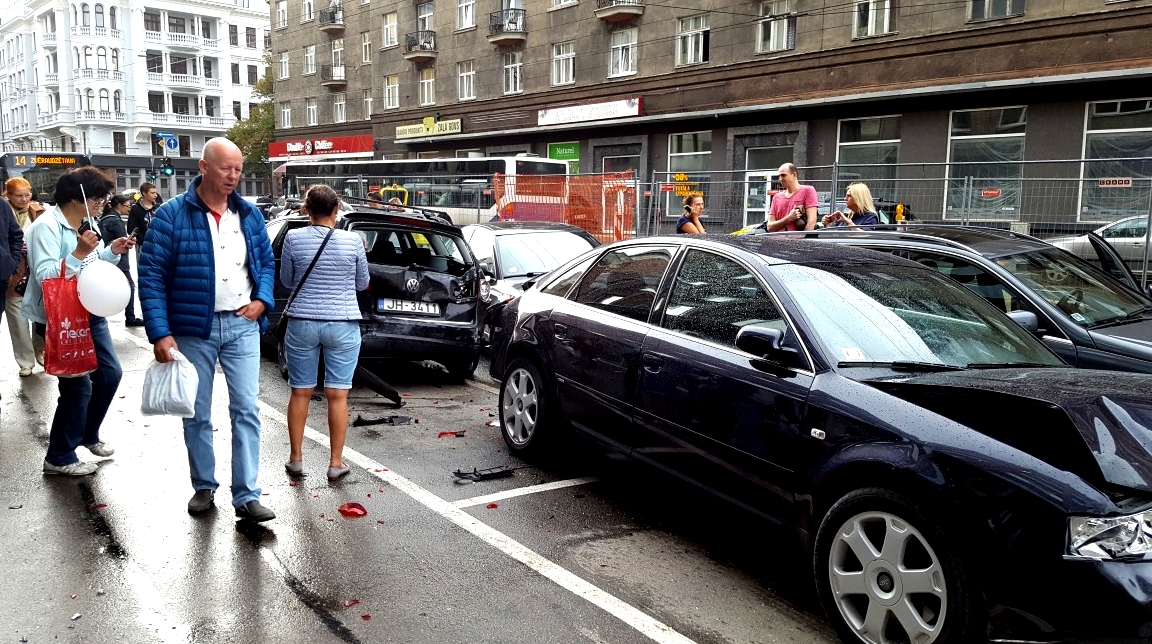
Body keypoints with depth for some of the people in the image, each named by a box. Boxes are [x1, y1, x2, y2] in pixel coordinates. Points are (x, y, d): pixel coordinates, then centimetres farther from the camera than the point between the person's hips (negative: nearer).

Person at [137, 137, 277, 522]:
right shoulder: (171, 215, -7)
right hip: (193, 329, -2)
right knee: (197, 414, 10)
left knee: (246, 410, -2)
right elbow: (151, 276, -9)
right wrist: (160, 333, -15)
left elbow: (267, 262, 16)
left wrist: (262, 299, -2)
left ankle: (246, 496, 3)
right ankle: (204, 487, 27)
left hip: (242, 325, 2)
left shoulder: (249, 215, 6)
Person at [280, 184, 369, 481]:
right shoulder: (353, 240, -6)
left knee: (300, 392, 12)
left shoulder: (294, 238, -5)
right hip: (343, 325, -1)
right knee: (337, 395, 5)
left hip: (302, 322, 1)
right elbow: (362, 284, 6)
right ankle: (336, 463, 11)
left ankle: (296, 458, 21)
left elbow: (287, 281, 9)